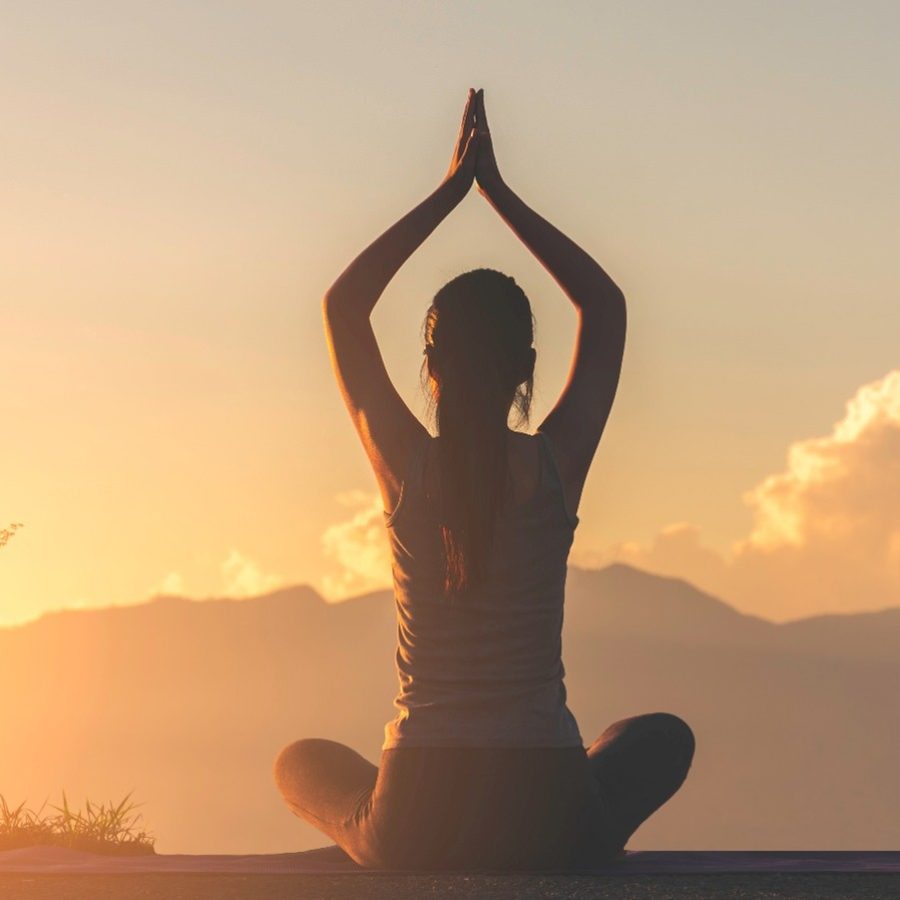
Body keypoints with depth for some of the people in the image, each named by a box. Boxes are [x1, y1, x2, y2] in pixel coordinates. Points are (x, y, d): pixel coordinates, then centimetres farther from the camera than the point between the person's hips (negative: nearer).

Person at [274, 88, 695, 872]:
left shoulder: (406, 466, -7)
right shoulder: (556, 465, -7)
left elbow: (343, 304, 9)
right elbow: (606, 305, 10)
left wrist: (451, 189, 11)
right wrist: (498, 192, 12)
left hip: (415, 826, 0)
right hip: (547, 821, 0)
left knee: (301, 762, 35)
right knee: (663, 738, 34)